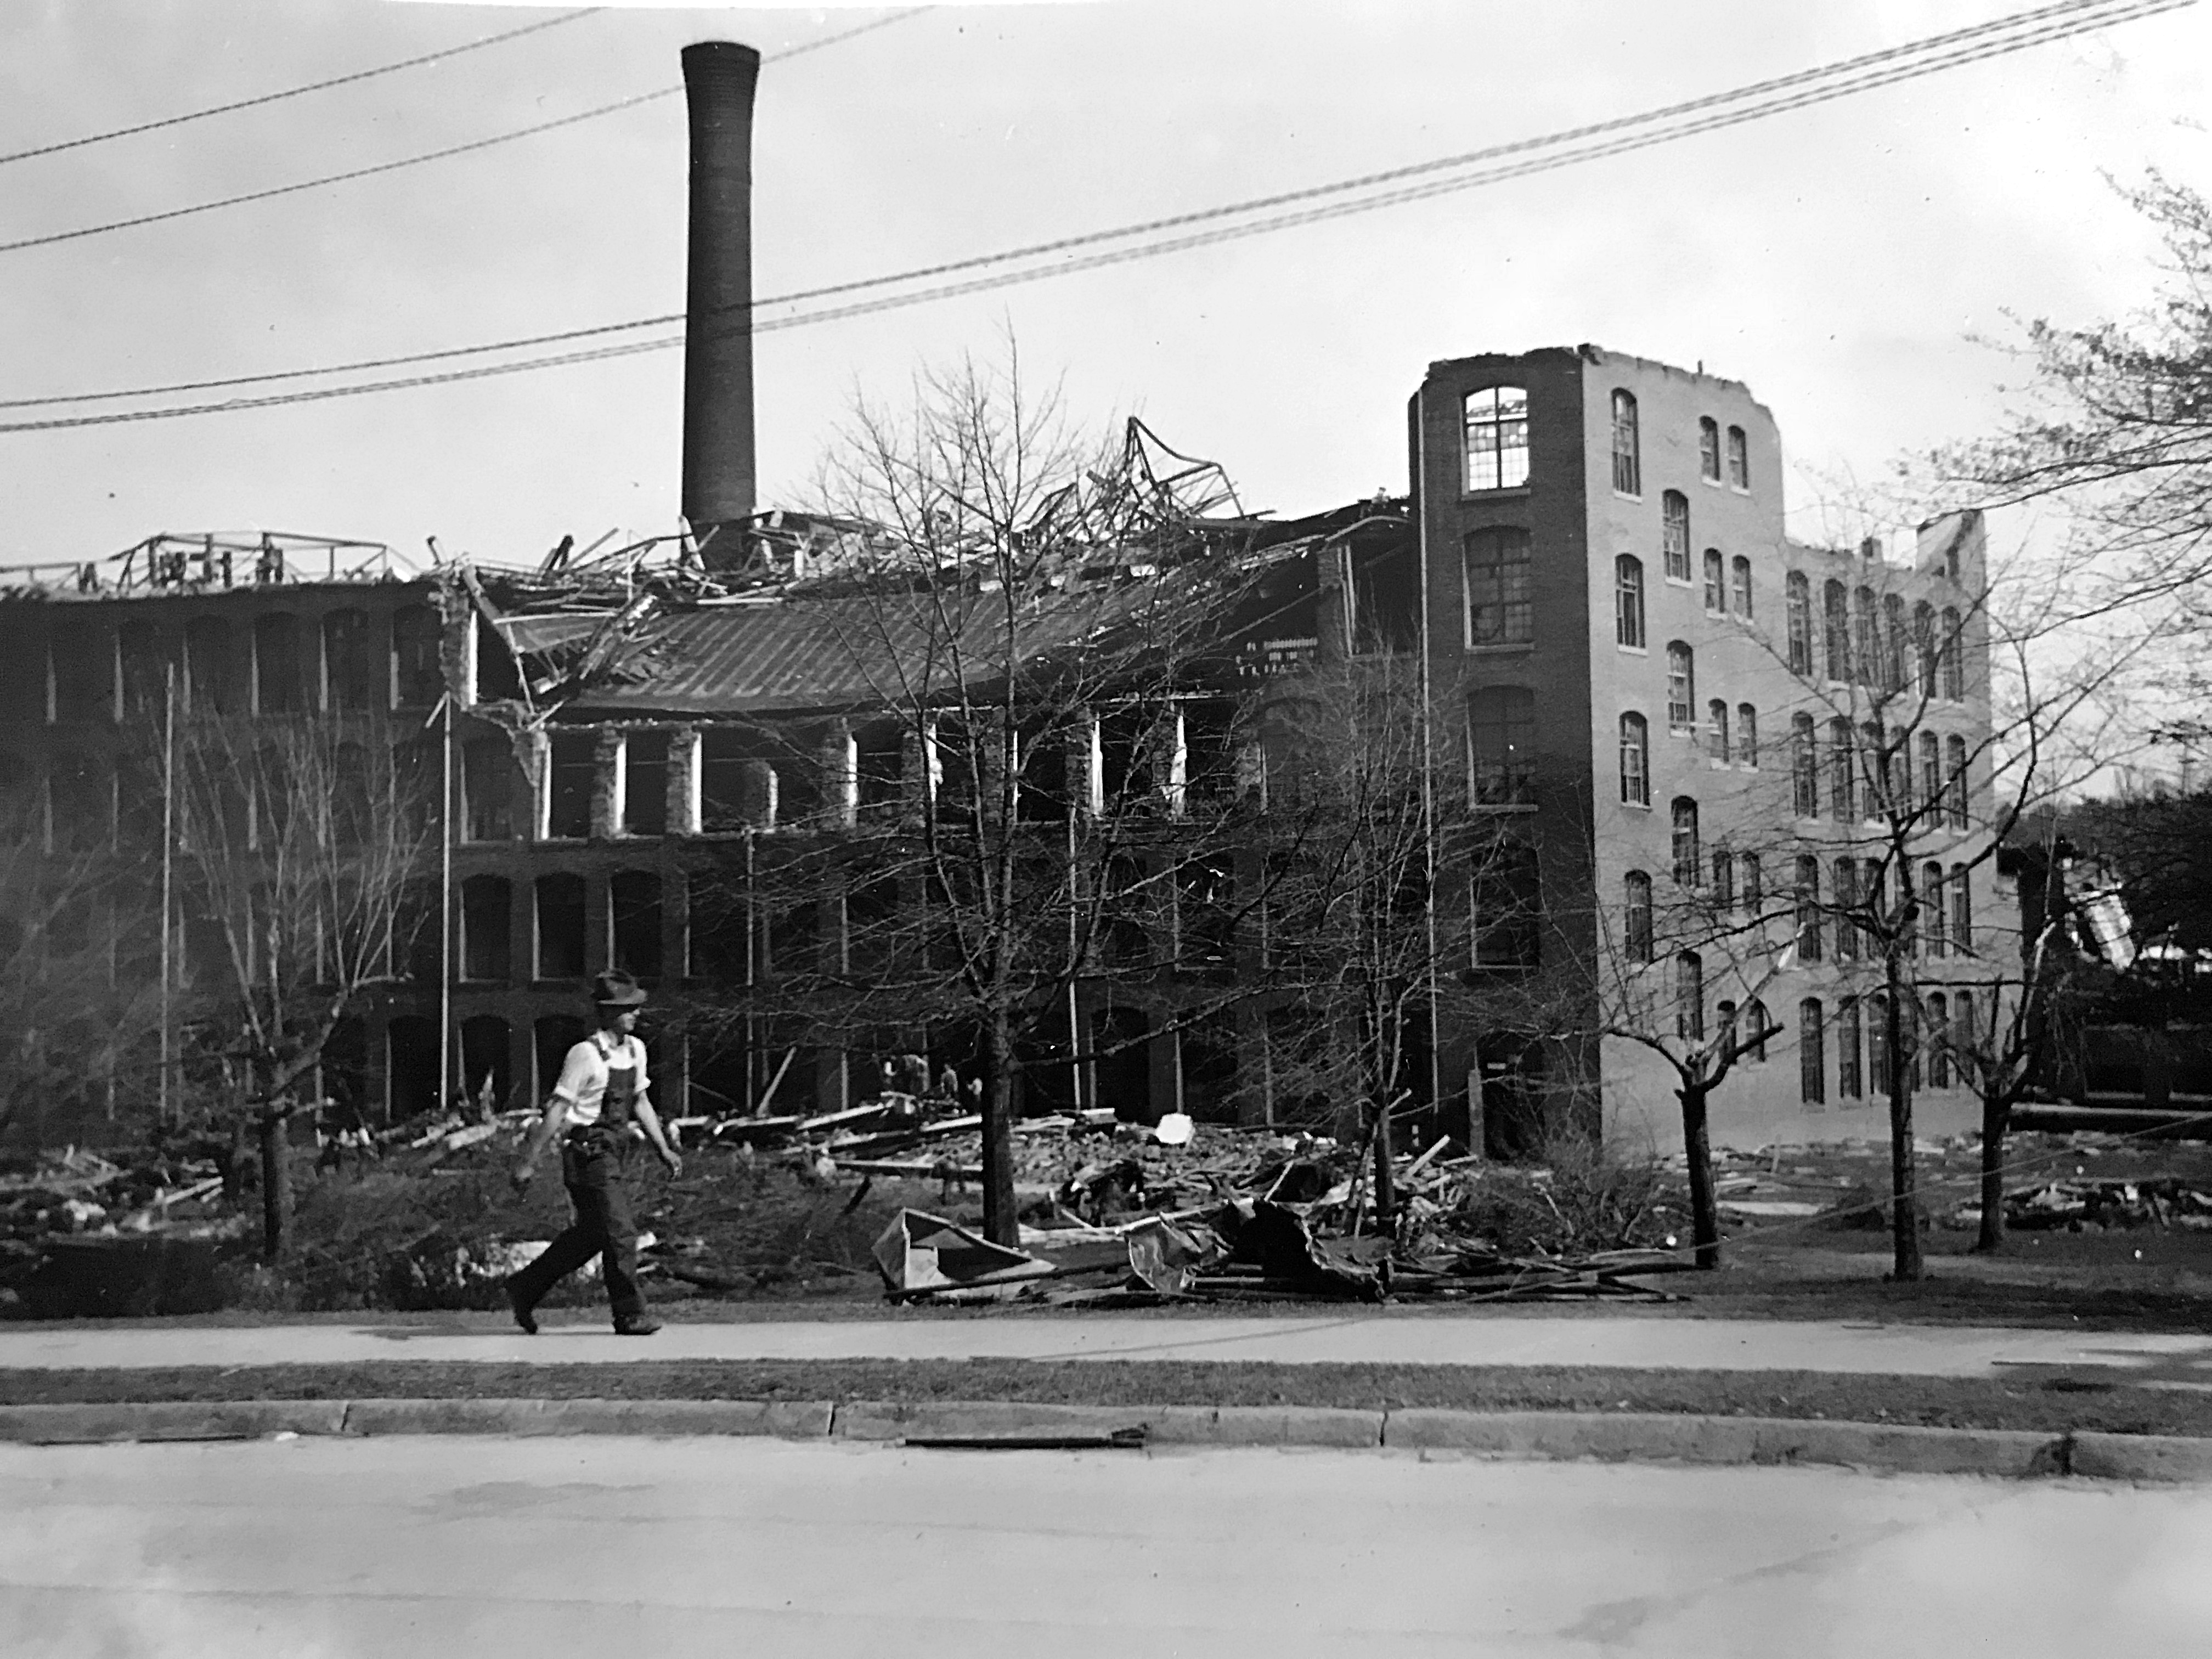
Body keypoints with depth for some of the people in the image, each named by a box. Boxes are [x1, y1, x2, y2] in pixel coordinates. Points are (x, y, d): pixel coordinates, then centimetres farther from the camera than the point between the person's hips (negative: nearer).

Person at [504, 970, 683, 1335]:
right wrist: (528, 1163, -13)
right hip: (589, 1152, -9)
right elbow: (557, 1110, -14)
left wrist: (664, 1150, 17)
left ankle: (524, 1289, 29)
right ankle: (630, 1315, 2)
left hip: (612, 1154, 9)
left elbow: (640, 1102, 21)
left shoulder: (635, 1049, 10)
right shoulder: (586, 1054, -14)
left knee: (591, 1234, 16)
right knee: (621, 1233, -8)